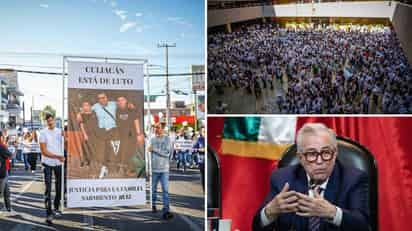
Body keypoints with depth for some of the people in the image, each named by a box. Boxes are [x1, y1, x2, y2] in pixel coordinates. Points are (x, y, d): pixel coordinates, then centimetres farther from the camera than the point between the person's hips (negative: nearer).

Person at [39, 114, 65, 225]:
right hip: (48, 164, -4)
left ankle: (56, 208, 30)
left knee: (59, 188, 12)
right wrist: (57, 156, -21)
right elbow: (44, 151, -11)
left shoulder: (60, 131, 5)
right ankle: (49, 214, -9)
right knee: (48, 189, -7)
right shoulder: (43, 133, -6)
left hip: (59, 163, 4)